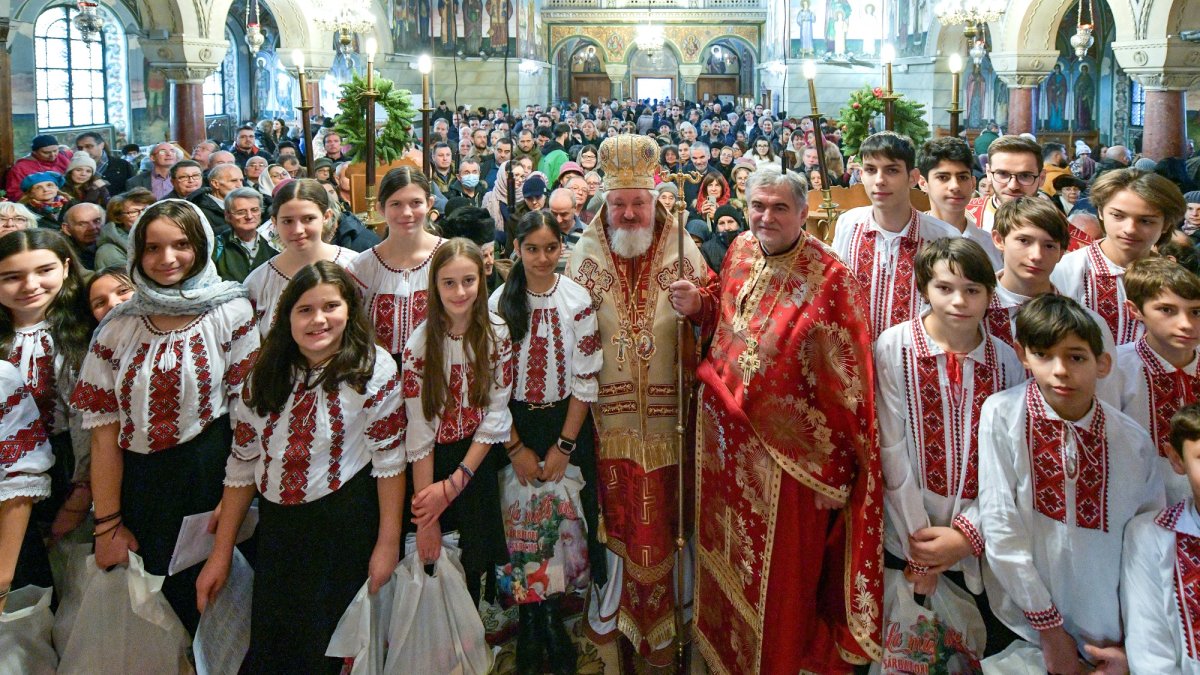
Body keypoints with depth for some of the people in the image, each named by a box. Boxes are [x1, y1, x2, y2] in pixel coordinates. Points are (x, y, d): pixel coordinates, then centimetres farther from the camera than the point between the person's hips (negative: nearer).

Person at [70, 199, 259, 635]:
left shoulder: (230, 313, -4)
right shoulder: (118, 328, 3)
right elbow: (104, 429, 2)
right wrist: (107, 524, 0)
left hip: (211, 481, -2)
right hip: (142, 489, 3)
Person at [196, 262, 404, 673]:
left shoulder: (373, 369, -10)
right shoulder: (266, 376, 3)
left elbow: (389, 458, -9)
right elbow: (242, 465, 7)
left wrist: (388, 543, -11)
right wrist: (221, 553, 7)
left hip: (345, 530, -4)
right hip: (276, 528, 4)